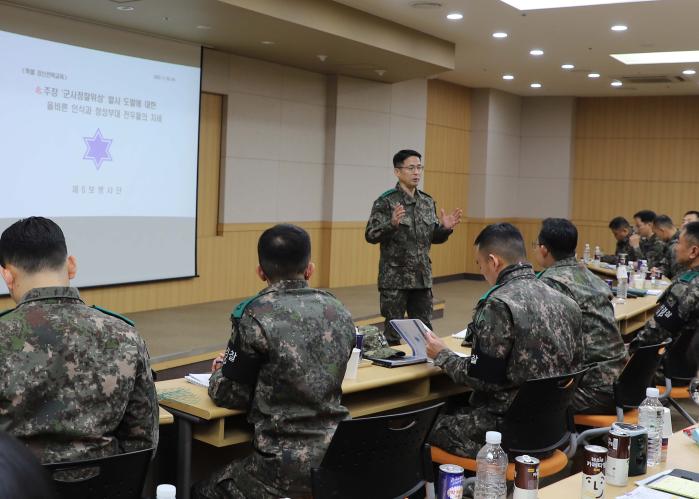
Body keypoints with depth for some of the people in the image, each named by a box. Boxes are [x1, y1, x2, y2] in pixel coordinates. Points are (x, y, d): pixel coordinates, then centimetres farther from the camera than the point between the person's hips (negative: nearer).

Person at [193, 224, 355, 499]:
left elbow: (227, 395, -6)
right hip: (338, 456, 6)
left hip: (288, 466, -6)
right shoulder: (340, 312, 4)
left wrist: (221, 371, 16)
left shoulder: (256, 315, -15)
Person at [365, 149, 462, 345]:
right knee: (393, 333, 3)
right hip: (394, 279, -6)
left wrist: (445, 228, -4)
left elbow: (433, 237, 15)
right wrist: (392, 224, -30)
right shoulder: (386, 201, -9)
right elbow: (370, 235, -14)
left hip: (422, 278, 6)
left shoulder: (428, 202, 9)